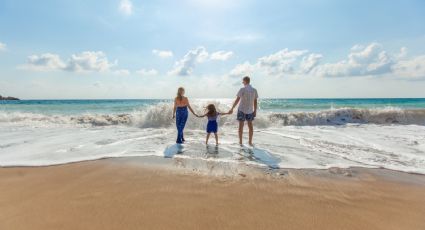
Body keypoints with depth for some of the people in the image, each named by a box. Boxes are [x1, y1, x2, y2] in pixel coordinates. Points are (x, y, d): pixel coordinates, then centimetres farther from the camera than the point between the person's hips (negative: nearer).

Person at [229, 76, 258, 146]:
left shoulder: (242, 89, -12)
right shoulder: (254, 90, -1)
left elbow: (237, 100, -13)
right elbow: (255, 102, 1)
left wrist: (232, 109, -7)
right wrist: (255, 111, 9)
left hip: (242, 110, -3)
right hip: (250, 110, 3)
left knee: (241, 125, 6)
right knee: (250, 125, 13)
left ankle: (240, 142, 11)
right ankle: (250, 142, 15)